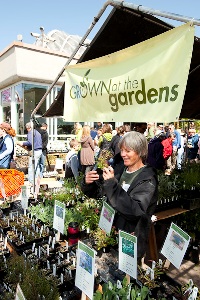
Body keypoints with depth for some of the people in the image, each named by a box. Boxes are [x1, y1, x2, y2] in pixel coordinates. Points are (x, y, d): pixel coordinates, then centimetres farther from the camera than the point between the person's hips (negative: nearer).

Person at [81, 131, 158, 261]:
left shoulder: (147, 179, -13)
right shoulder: (121, 170, 4)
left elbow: (135, 211, -26)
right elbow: (98, 193, 8)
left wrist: (112, 184, -29)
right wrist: (88, 183, -13)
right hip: (111, 232, 5)